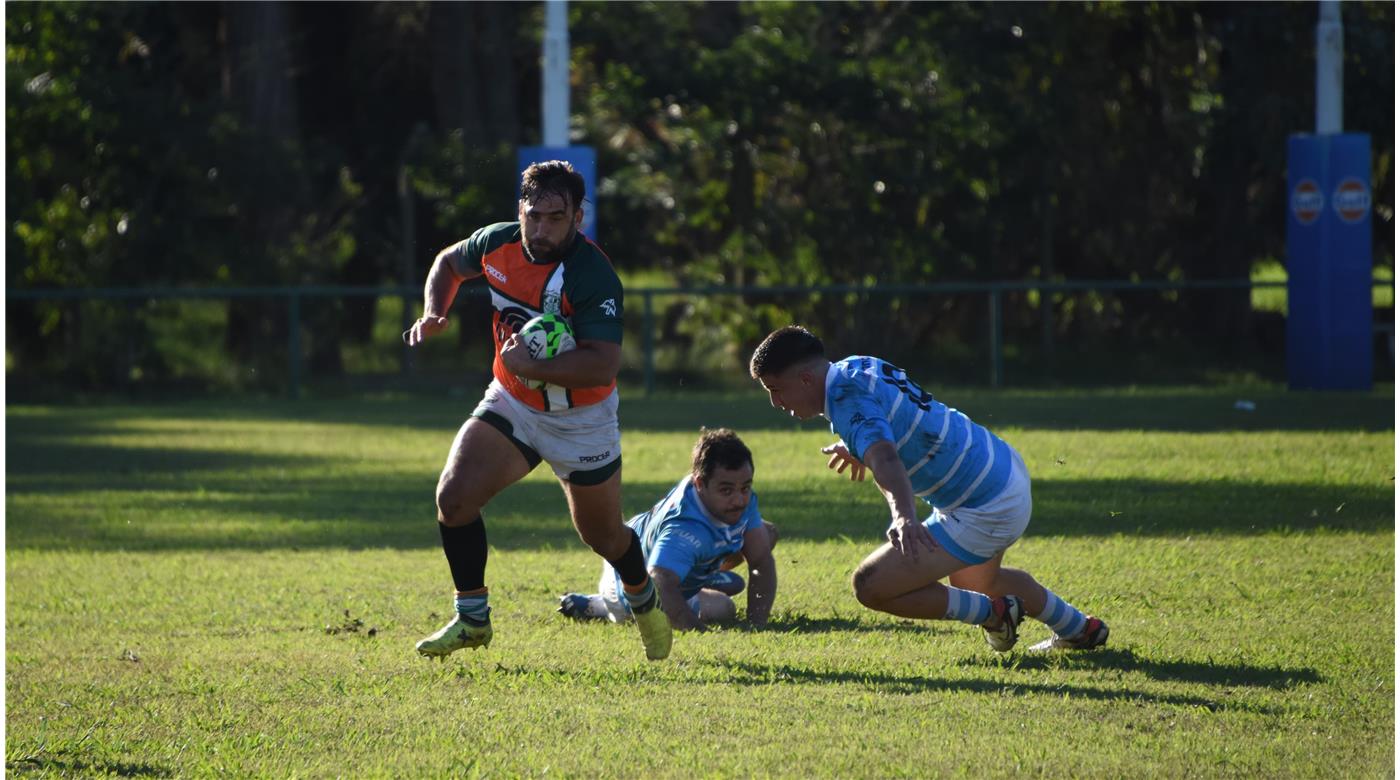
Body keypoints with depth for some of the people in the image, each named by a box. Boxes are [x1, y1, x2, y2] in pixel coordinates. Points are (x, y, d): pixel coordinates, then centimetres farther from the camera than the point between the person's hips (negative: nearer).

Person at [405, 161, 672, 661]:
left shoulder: (593, 277, -29)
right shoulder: (498, 243, -11)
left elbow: (603, 365, -37)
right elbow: (449, 263, 12)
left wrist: (531, 365, -41)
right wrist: (434, 313, -6)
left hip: (580, 420, -4)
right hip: (510, 404, 4)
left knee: (603, 536, 11)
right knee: (454, 495, -16)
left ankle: (645, 603, 45)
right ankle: (472, 619, 0)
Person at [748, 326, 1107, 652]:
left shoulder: (848, 400, -24)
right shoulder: (856, 367, 6)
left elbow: (886, 460, -44)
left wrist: (903, 516, -60)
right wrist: (855, 447, 48)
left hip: (984, 511, -11)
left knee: (871, 587, -12)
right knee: (974, 582, 37)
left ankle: (993, 613, 4)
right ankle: (1079, 629, 53)